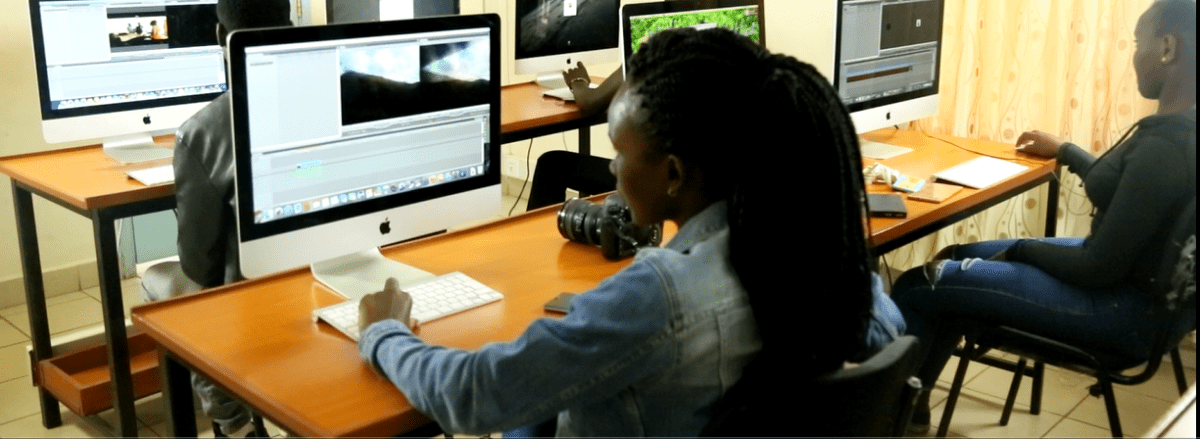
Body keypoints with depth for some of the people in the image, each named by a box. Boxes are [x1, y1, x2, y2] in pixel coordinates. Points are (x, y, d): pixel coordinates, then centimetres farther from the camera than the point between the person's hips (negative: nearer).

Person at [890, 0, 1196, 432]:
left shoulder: (1164, 146, -28)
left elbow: (1100, 267, -24)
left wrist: (1021, 250, -8)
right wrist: (1064, 150, 36)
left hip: (1122, 303, -10)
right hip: (1130, 274, 10)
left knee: (916, 287, -10)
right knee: (955, 260, 18)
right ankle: (911, 401, 26)